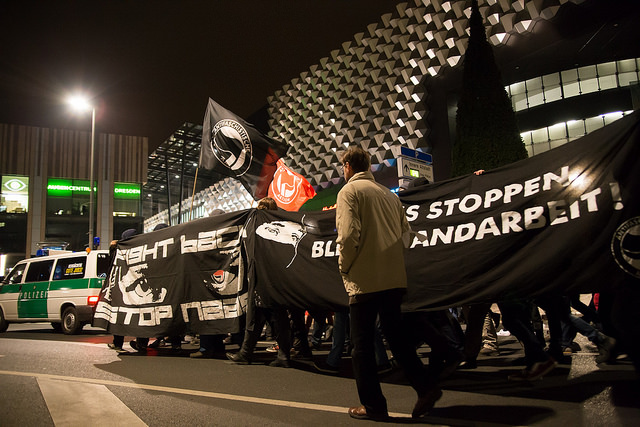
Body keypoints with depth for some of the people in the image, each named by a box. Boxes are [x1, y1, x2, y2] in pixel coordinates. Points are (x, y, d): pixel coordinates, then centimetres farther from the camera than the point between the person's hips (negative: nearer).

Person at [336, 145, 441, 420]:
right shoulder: (388, 194, 14)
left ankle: (372, 406, 12)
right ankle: (426, 387, 13)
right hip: (395, 279, 7)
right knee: (395, 335, 18)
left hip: (364, 281, -7)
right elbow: (405, 231, 14)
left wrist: (345, 267, -4)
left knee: (362, 343, 5)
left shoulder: (349, 191, -6)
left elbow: (348, 235, -18)